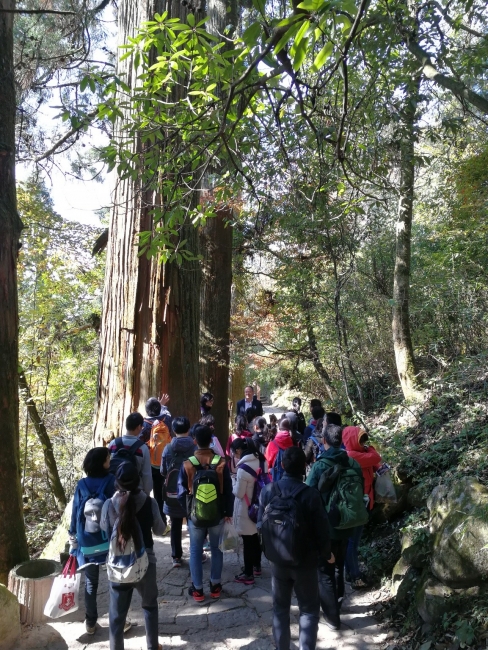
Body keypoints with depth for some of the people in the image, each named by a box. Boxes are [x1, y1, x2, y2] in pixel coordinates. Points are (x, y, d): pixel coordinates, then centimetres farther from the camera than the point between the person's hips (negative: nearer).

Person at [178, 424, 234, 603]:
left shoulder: (187, 464, -14)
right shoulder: (221, 463, -13)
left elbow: (182, 491, -5)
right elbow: (228, 490, -7)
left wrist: (186, 511, 10)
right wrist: (228, 512, 5)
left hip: (195, 515, -1)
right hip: (217, 514, 1)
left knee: (195, 551, 15)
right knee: (216, 549, 18)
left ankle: (197, 589, 23)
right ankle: (215, 586, 29)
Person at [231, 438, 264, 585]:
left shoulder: (243, 468, -25)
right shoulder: (259, 462, -3)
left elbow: (238, 493, -18)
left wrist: (233, 485, 0)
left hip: (245, 509, -8)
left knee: (248, 541, 5)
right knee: (255, 537, 22)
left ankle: (248, 574, 17)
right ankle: (256, 566, 38)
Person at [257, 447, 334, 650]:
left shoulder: (268, 490, -9)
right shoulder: (310, 494, -20)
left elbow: (260, 524, 0)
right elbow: (321, 529, -13)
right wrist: (326, 553, 5)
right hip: (305, 560, -3)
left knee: (280, 608, 19)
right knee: (309, 609, 13)